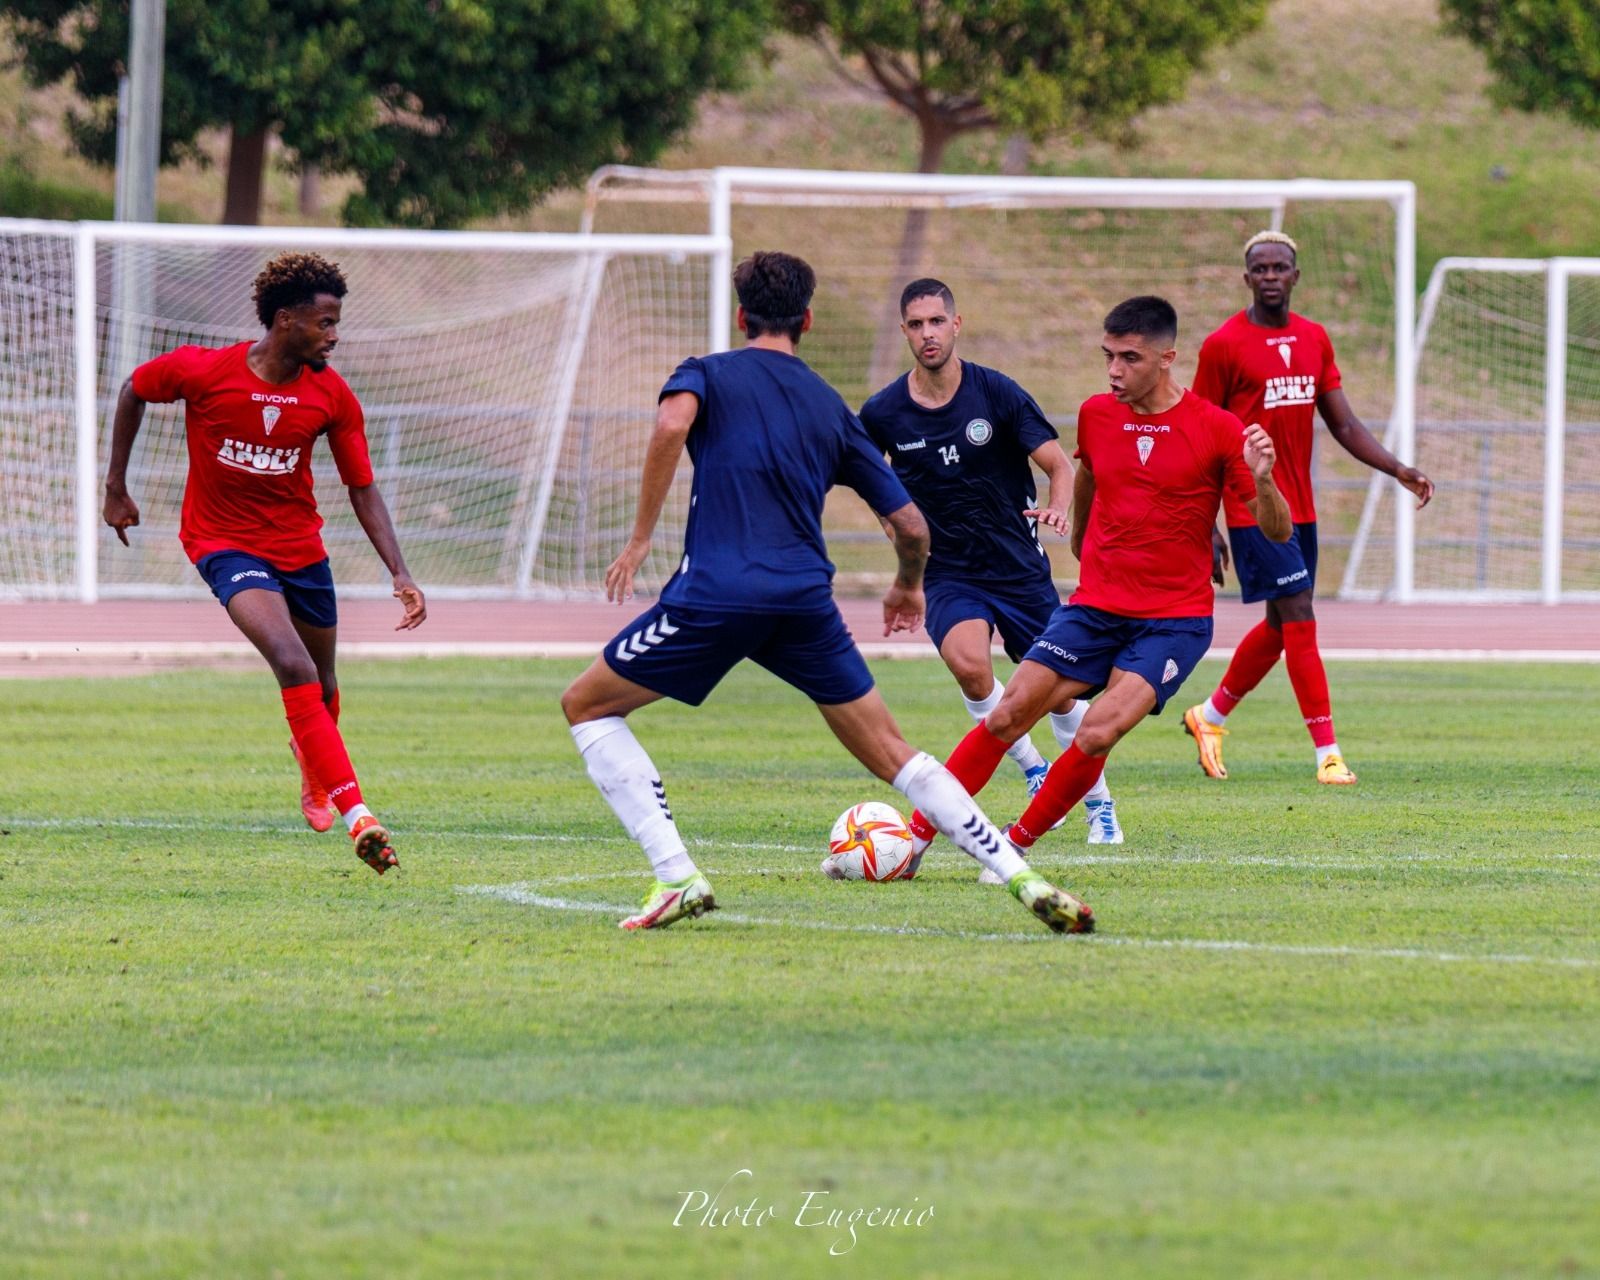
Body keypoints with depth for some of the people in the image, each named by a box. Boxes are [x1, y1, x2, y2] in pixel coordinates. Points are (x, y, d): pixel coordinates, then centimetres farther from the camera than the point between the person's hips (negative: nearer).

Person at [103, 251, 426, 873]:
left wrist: (400, 574, -13)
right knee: (295, 668, -25)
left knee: (322, 686, 18)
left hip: (300, 545, 5)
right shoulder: (202, 372, -19)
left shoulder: (332, 396, -9)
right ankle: (357, 816, -30)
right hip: (224, 541, -5)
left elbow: (362, 488, -3)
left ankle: (315, 776, 54)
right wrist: (115, 488, 5)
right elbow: (132, 391, 1)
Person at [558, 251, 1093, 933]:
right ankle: (1025, 881, 0)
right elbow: (911, 525, 20)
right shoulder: (831, 407, 21)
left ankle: (676, 877, 0)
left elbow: (672, 424, -15)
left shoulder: (707, 373, 11)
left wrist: (640, 539, -9)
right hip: (806, 597, 4)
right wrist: (908, 586, 41)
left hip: (715, 591, -3)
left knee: (586, 705, 14)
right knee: (890, 753, 12)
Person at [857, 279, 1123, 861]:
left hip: (1019, 567, 0)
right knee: (969, 666, -27)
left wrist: (1058, 506, -29)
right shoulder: (883, 413, -6)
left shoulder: (997, 393, -10)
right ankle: (1033, 772, -3)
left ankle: (1097, 802, 30)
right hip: (948, 575, 0)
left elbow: (1060, 465, -8)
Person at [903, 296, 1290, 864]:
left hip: (1175, 619, -4)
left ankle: (1015, 845, -3)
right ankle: (916, 834, -1)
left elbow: (1279, 531, -9)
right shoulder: (1096, 414, 3)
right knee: (1007, 715, -9)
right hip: (1095, 606, 4)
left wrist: (1262, 479, -28)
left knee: (1097, 733, -22)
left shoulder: (1216, 429, -10)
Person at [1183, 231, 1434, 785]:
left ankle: (1210, 716, 34)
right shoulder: (1223, 345, -8)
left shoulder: (1314, 339, 11)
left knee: (1281, 626, 14)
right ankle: (1327, 752, -10)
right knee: (1299, 618, -11)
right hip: (1253, 508, -7)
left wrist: (1398, 469, -1)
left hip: (1300, 507, 7)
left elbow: (1344, 425, 13)